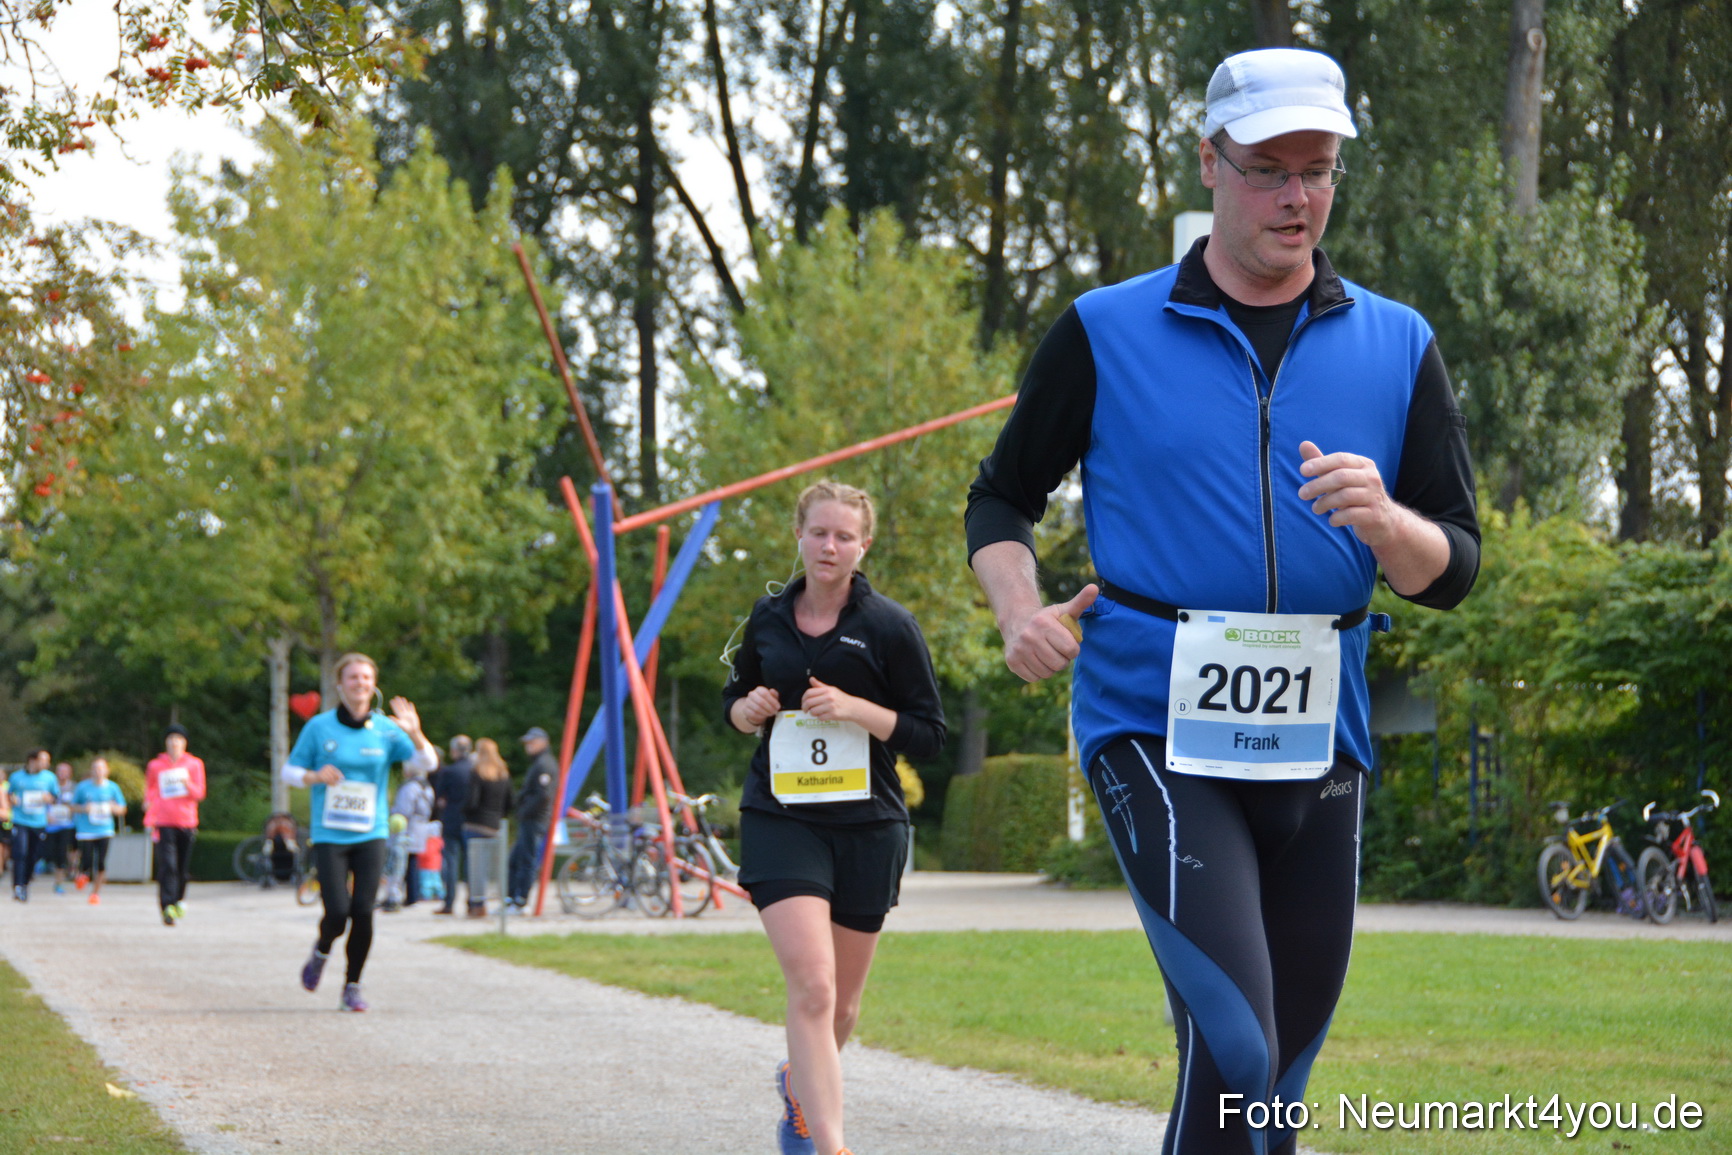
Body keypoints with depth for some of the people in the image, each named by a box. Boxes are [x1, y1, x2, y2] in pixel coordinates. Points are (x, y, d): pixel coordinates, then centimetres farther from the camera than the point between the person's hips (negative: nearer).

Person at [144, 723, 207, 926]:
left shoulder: (195, 764, 9)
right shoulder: (155, 766, 8)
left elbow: (199, 794, 6)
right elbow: (151, 795, 13)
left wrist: (188, 783, -14)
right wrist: (149, 822, 4)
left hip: (187, 823, 2)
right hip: (165, 823, -2)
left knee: (183, 867, 7)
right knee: (167, 865, -15)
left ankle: (178, 900, 30)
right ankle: (167, 907, -22)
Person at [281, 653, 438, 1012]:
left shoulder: (385, 729, 3)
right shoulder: (319, 727, 2)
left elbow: (426, 763, -5)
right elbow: (289, 770, 8)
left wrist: (415, 733, -24)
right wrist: (315, 776, -13)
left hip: (370, 834, 1)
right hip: (329, 835, -1)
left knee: (363, 912, -7)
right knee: (338, 912, -11)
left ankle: (352, 987, 9)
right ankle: (321, 953, 23)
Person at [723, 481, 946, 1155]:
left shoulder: (889, 626, -2)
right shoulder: (768, 618, 6)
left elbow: (930, 734, -3)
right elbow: (733, 700, 21)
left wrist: (855, 709, -17)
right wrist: (748, 710, -2)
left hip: (868, 826, 0)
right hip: (781, 817, 0)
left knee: (842, 1005, 11)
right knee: (812, 987, -19)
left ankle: (801, 1082, 44)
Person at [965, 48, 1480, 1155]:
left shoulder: (1396, 347, 8)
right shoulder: (1106, 331, 3)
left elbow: (1455, 566, 7)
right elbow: (1002, 498, 13)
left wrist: (1384, 523, -16)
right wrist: (1022, 612, -7)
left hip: (1319, 734, 4)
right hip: (1156, 724, -3)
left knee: (1286, 1057, 9)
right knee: (1234, 1050, -19)